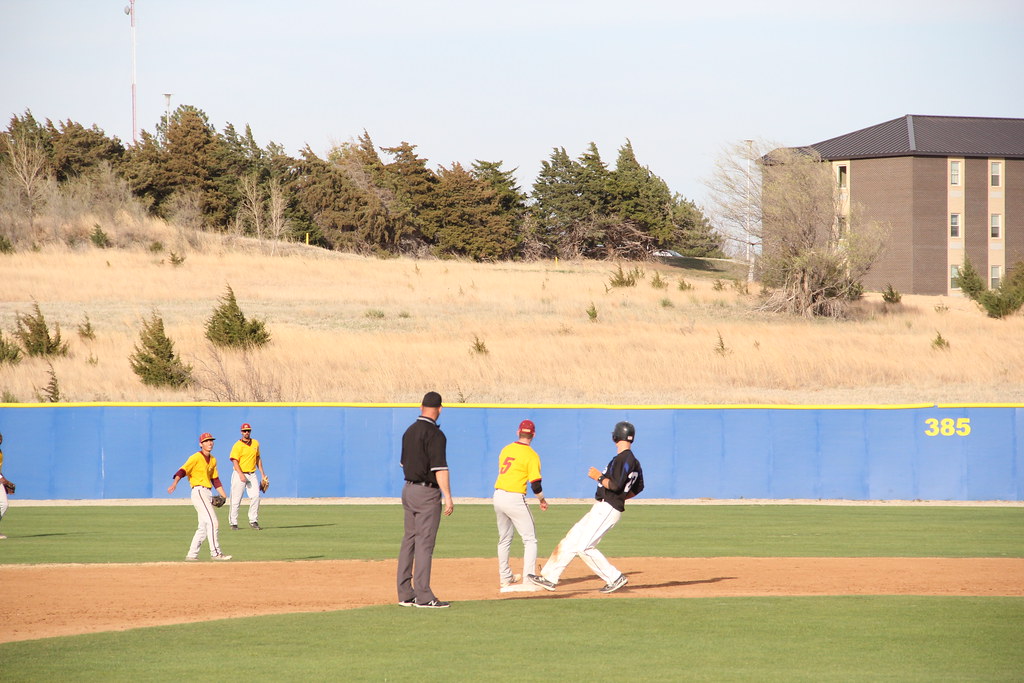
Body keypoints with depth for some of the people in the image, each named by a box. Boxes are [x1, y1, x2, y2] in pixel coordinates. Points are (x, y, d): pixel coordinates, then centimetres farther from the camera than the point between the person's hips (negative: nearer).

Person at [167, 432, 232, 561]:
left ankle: (192, 555, 14)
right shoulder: (196, 458, -9)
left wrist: (223, 495, 16)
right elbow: (183, 470, -20)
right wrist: (175, 483, -37)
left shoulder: (212, 460, 17)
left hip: (208, 494, 9)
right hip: (199, 491, -9)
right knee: (212, 523, -15)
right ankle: (215, 553, -15)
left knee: (204, 527, 10)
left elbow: (215, 479, 24)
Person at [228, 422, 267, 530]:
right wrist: (241, 475, -26)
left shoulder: (255, 443, 11)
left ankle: (253, 521, -1)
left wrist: (262, 473, 17)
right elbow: (235, 461, -15)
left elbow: (258, 458, 20)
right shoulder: (237, 445, -7)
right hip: (239, 474, -5)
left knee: (255, 496, -7)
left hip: (252, 475, 5)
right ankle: (233, 523, 3)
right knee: (236, 499, -3)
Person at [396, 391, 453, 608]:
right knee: (424, 543, -8)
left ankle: (405, 594, 12)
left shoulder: (409, 431, 11)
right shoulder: (434, 434, -15)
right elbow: (439, 467, -21)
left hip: (408, 490, 8)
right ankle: (423, 596, -9)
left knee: (409, 541, 11)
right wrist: (447, 496, -22)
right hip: (427, 492, -8)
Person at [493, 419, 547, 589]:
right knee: (530, 540, 2)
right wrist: (542, 500, 6)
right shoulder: (531, 455, -9)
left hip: (498, 496, 6)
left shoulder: (505, 450, 9)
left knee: (504, 539, 20)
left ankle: (505, 577, 27)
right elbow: (536, 485, -12)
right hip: (514, 498, -6)